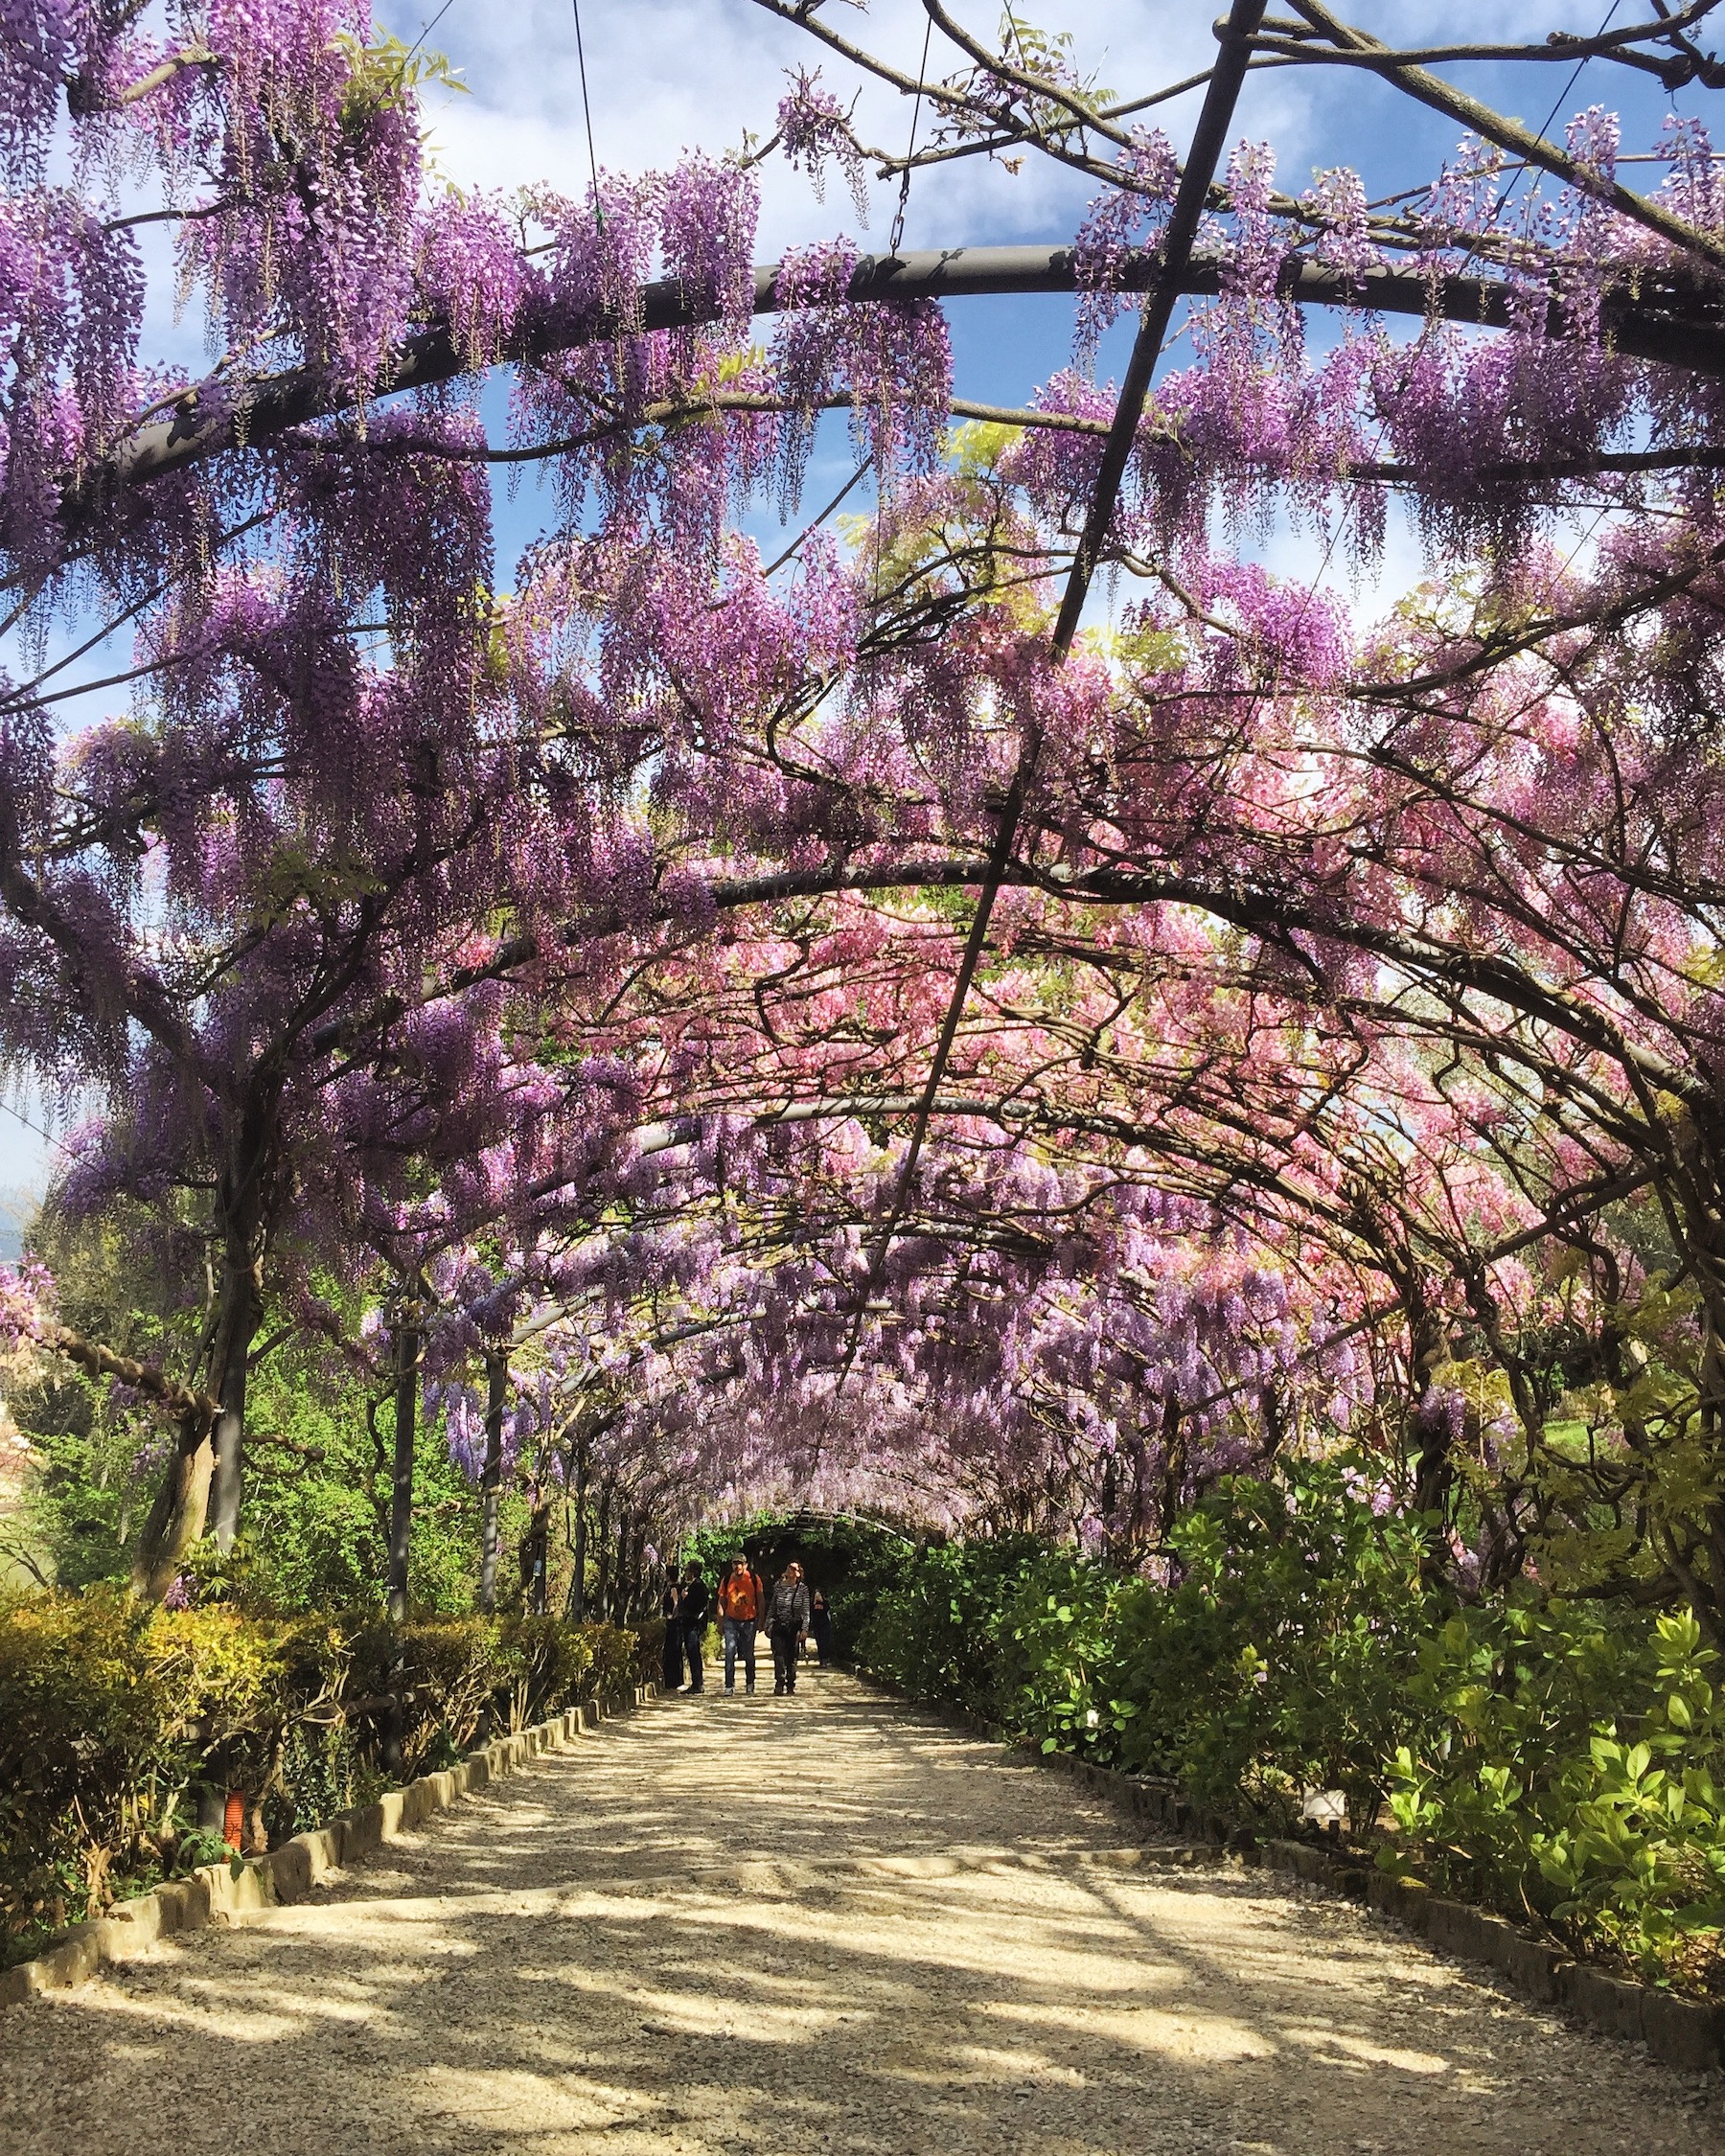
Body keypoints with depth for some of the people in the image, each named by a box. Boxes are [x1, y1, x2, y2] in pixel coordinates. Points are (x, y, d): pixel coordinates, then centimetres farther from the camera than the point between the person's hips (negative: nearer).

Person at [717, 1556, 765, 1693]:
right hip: (731, 1620, 0)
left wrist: (760, 1618, 1)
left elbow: (761, 1599, 4)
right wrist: (721, 1621, 1)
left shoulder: (754, 1579, -3)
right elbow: (721, 1601, 7)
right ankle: (729, 1685, -9)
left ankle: (750, 1683, 27)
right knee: (730, 1652, -11)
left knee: (749, 1654, 9)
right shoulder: (726, 1580, 0)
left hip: (749, 1620, 0)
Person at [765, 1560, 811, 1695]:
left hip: (795, 1627, -1)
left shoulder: (803, 1589, -2)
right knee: (779, 1655, -13)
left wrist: (804, 1629, -11)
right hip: (779, 1627, 1)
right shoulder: (779, 1587, 4)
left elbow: (806, 1612, -3)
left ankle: (790, 1685, 16)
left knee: (792, 1657, 4)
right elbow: (771, 1608, 12)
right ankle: (779, 1685, -17)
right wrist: (768, 1626, 11)